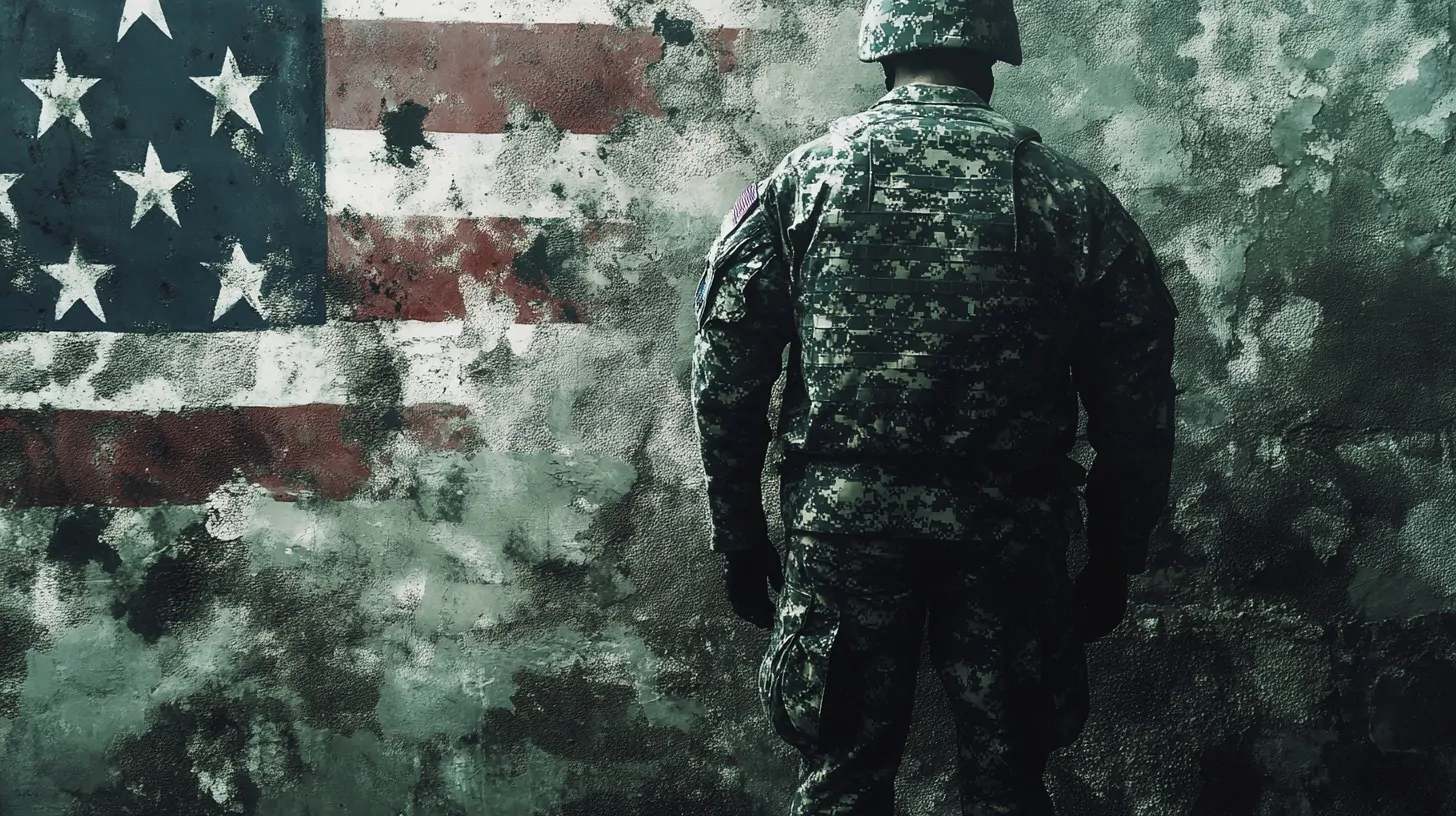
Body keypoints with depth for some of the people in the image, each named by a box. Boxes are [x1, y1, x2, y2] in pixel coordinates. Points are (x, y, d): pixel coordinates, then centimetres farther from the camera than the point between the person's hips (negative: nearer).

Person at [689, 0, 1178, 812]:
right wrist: (1115, 559, 12)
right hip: (1009, 533, 0)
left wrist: (740, 537, 10)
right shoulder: (1072, 196, 3)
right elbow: (1135, 407, 3)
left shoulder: (801, 180, 2)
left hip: (843, 525, 0)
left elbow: (726, 379, 1)